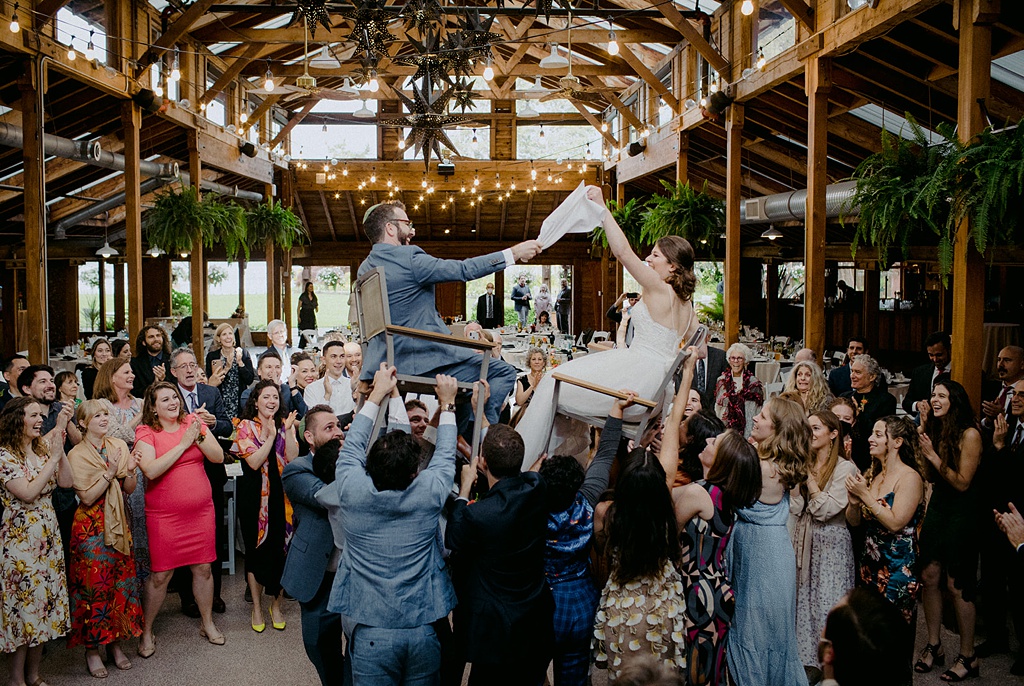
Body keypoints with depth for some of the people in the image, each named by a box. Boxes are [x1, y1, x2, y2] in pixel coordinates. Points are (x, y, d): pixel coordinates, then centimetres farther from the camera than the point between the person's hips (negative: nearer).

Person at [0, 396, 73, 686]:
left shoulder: (43, 450, 11)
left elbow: (67, 482, 3)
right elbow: (28, 493, -19)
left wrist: (60, 452, -6)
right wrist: (52, 460, -16)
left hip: (48, 537, 7)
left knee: (44, 600, 10)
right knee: (24, 603, 0)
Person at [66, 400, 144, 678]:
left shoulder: (119, 445, 4)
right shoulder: (77, 454, -8)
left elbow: (130, 489, 5)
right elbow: (87, 497, -13)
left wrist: (130, 470, -14)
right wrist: (109, 473, -23)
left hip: (119, 524, 4)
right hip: (91, 527, -4)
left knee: (121, 582, 6)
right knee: (95, 584, -1)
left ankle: (115, 643, 19)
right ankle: (92, 649, 11)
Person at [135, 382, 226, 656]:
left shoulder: (193, 422, 4)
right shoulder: (145, 432, -6)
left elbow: (218, 457, -1)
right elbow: (151, 470, -21)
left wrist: (199, 437, -18)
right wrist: (184, 443, -19)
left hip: (201, 510, 3)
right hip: (164, 515, -3)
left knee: (203, 568, 10)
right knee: (160, 574, 2)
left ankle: (207, 623, 28)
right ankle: (146, 631, 21)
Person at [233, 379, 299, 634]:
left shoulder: (285, 425, 5)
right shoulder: (246, 426, -2)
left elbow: (292, 460, -7)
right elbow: (254, 462, -14)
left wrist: (287, 430, -16)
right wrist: (270, 435, -20)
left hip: (281, 496, 2)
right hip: (255, 496, -2)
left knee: (280, 549, 5)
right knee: (256, 549, 7)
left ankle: (276, 604, 23)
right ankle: (257, 608, 21)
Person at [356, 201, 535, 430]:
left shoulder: (366, 268, 11)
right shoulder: (407, 258, -14)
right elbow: (464, 269, -16)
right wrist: (513, 253, -11)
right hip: (424, 360, -10)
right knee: (503, 373, -6)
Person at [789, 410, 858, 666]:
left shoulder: (844, 468, -10)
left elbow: (826, 509, -16)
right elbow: (796, 508, 1)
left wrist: (809, 477, -16)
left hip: (830, 544, -6)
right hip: (804, 542, 6)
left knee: (827, 605, -3)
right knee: (803, 602, 11)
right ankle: (805, 656, 22)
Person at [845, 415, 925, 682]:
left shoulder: (909, 477, -12)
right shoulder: (871, 474, 9)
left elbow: (896, 522, -21)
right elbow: (853, 521, 8)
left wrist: (866, 495, -19)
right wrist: (854, 500, -11)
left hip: (897, 570, -7)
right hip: (870, 564, 7)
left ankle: (900, 677, 20)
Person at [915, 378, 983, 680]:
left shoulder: (969, 434, -16)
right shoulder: (935, 428, 4)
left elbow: (962, 482, -16)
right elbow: (928, 474, 2)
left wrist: (933, 454, -20)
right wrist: (922, 430, -4)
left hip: (961, 513, -6)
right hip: (936, 506, 6)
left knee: (957, 585, 0)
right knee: (929, 576, 8)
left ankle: (968, 657, 16)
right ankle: (933, 644, 24)